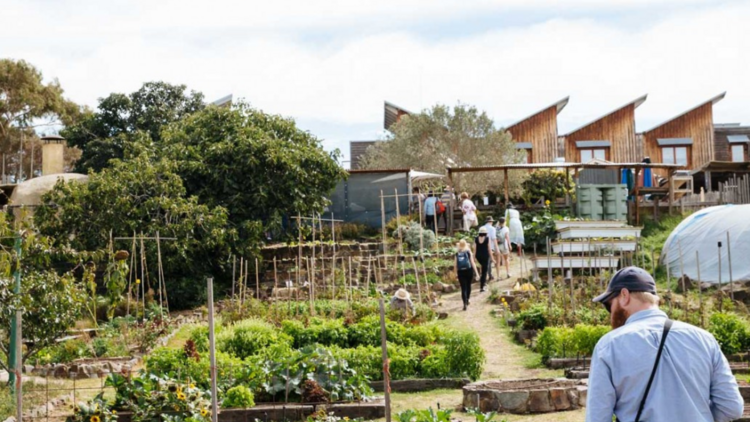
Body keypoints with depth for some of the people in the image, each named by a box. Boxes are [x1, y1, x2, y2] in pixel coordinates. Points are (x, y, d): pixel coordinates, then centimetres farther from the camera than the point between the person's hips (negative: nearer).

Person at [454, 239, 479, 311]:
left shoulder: (457, 254, 2)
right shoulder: (469, 252, -1)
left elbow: (455, 265, -1)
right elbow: (473, 263, -4)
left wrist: (456, 273, 11)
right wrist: (476, 272, -1)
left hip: (460, 272, 0)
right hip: (468, 270, 0)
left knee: (463, 288, 0)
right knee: (468, 286, 21)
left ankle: (465, 303, -14)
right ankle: (467, 300, 35)